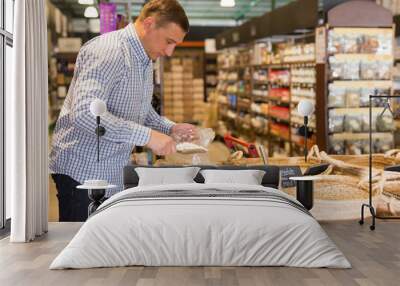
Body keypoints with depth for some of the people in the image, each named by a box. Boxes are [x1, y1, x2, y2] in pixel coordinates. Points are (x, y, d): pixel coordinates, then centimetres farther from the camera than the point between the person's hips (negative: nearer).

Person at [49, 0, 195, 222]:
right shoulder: (108, 51, -19)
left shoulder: (145, 59, 13)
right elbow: (84, 112, -32)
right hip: (82, 172, -9)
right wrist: (147, 135, -33)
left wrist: (170, 129, 6)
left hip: (113, 176, 9)